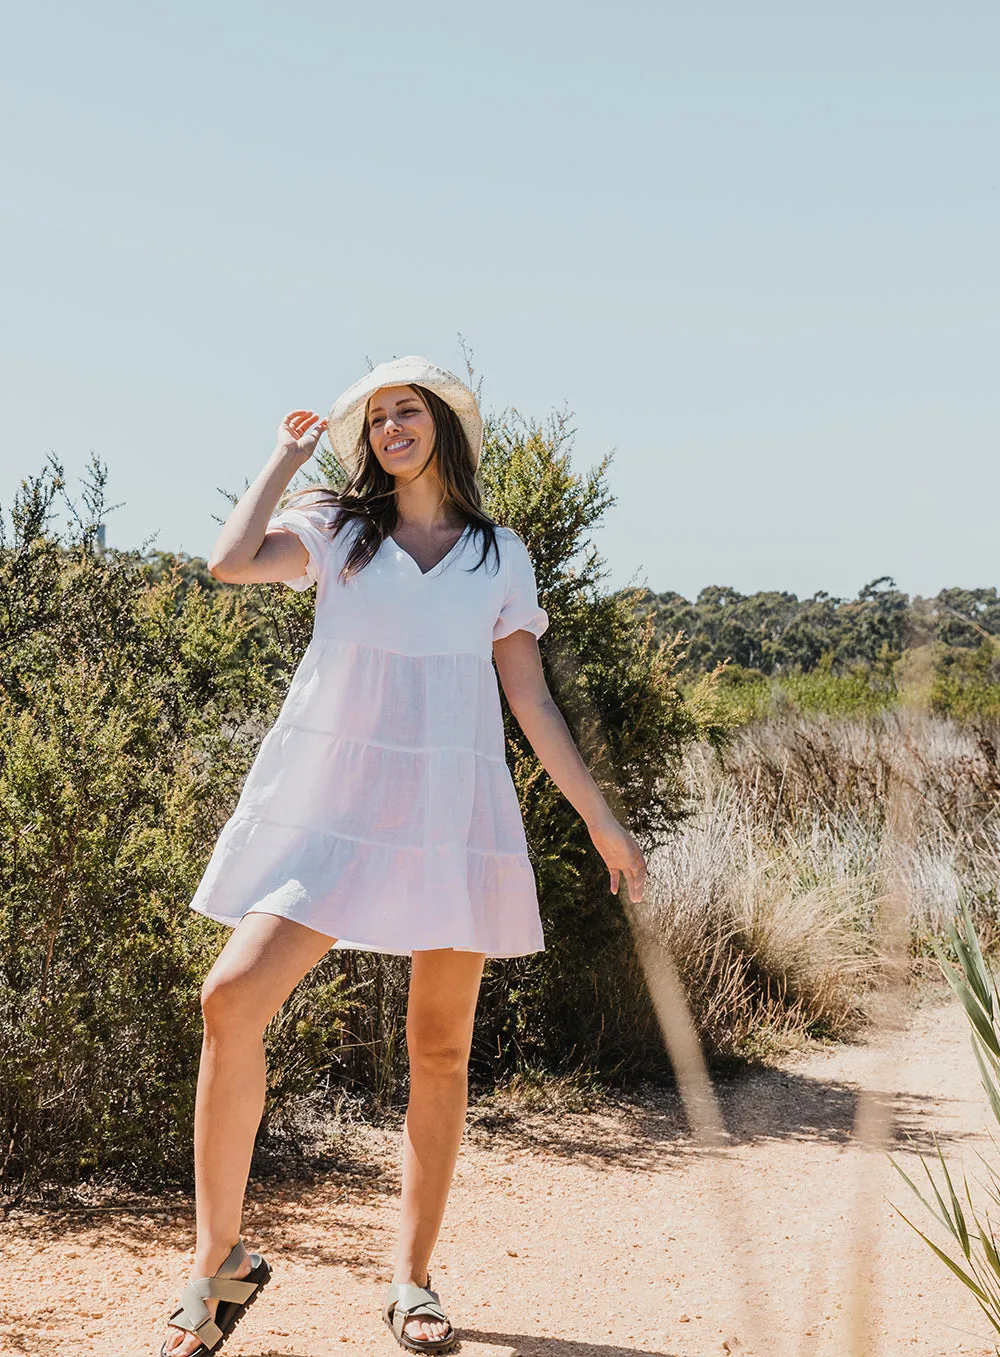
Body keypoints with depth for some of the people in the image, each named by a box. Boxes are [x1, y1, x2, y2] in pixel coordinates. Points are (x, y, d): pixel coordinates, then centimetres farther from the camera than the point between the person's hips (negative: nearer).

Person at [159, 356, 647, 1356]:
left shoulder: (499, 555, 13)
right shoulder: (335, 528, 10)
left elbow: (532, 702, 13)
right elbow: (230, 561, -9)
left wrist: (601, 821, 9)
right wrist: (290, 452, 5)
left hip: (454, 812, 2)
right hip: (330, 803, -1)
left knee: (440, 1046, 2)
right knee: (233, 999, -16)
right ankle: (218, 1260, -4)